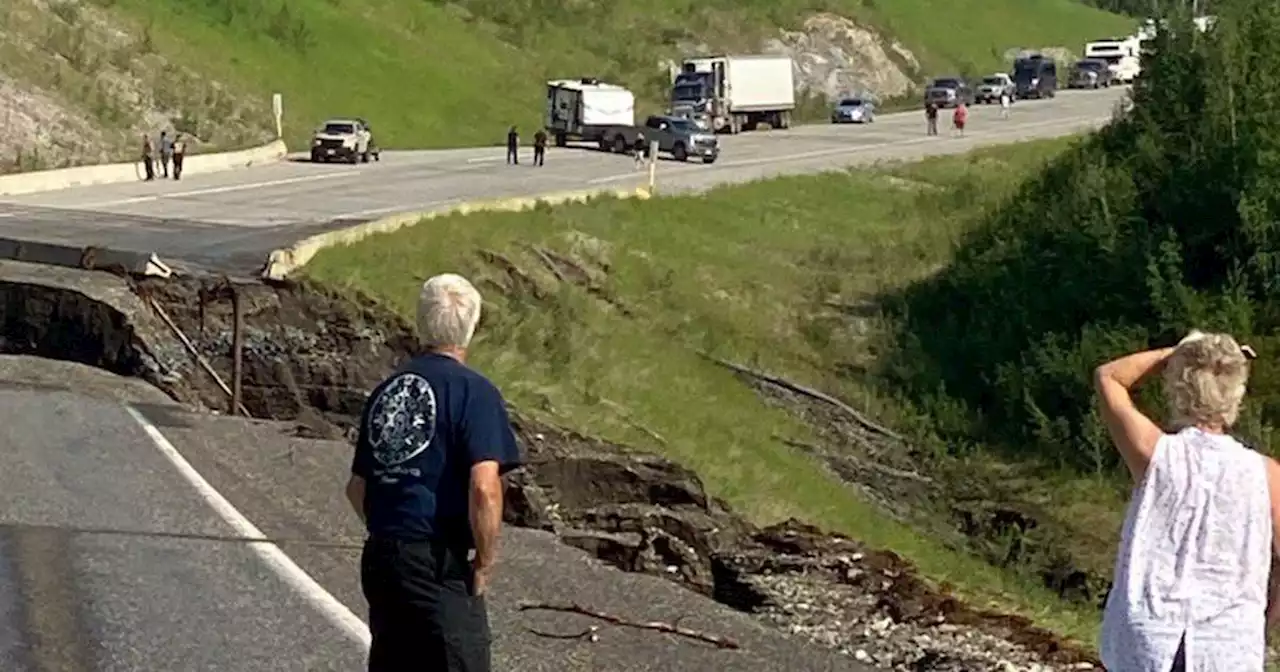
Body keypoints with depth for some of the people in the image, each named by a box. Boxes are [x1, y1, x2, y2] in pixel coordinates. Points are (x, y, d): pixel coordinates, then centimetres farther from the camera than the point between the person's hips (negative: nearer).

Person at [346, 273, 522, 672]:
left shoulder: (386, 391, 13)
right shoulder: (474, 391, -8)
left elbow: (357, 488, 17)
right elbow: (484, 487, -19)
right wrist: (485, 562, -9)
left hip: (378, 559, 7)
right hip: (439, 564, -7)